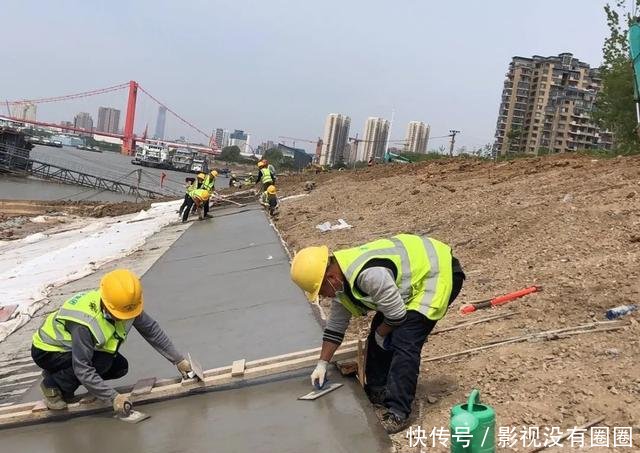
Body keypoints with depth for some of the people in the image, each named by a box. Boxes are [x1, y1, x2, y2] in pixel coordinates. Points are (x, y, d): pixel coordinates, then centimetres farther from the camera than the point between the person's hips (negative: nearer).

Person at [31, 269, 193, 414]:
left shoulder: (126, 305, -20)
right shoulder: (86, 322, -40)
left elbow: (152, 330, -8)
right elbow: (82, 369, -36)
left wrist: (178, 360, -7)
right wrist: (113, 397, -37)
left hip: (71, 344, 8)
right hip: (47, 351, -8)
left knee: (120, 367, -6)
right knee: (101, 363, -29)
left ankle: (60, 374, 11)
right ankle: (52, 384, -5)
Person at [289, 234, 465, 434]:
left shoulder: (368, 274, -35)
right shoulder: (340, 280, -3)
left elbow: (397, 314, -24)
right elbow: (336, 324, 8)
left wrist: (380, 335, -4)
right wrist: (322, 364, 9)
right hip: (414, 270, 9)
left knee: (404, 343, -16)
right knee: (378, 335, 10)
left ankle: (398, 413, -9)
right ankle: (376, 391, 25)